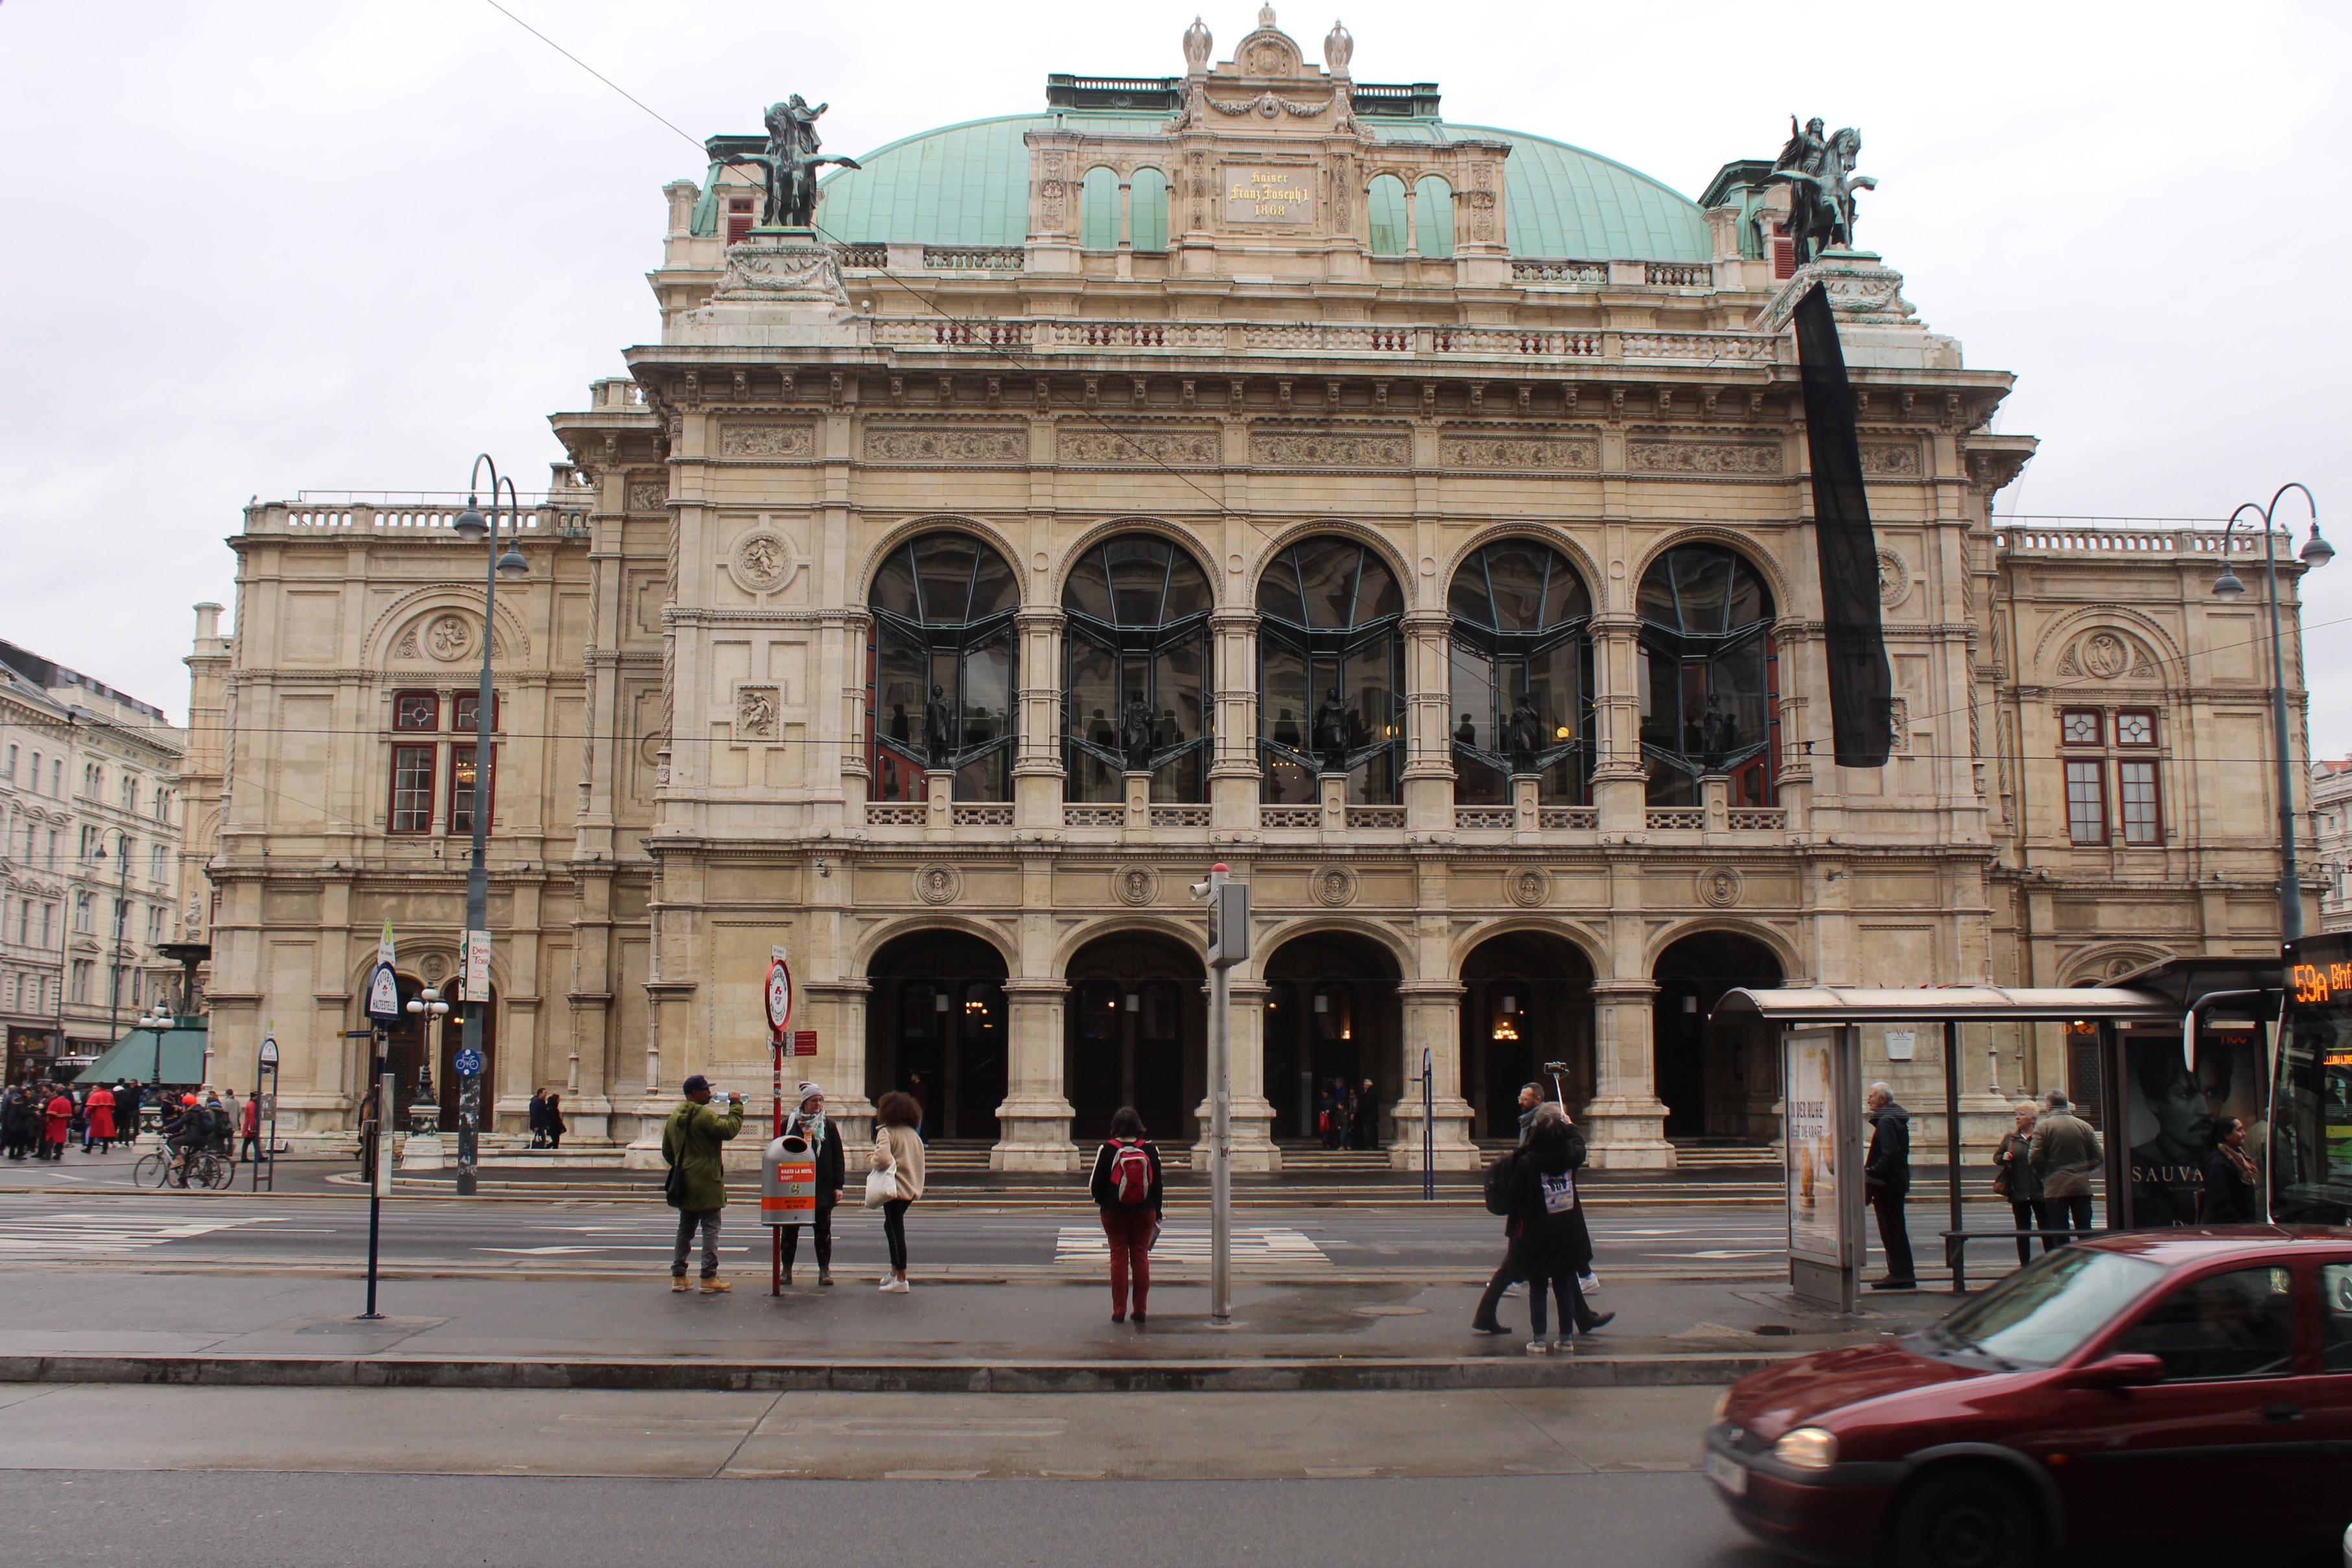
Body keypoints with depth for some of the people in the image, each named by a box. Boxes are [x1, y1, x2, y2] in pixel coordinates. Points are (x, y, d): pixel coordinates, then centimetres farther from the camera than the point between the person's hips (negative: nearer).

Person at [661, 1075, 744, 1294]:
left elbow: (667, 1151, 18)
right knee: (710, 1228, -4)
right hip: (706, 1183, -8)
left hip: (685, 1183, 8)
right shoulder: (704, 1115, -17)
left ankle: (678, 1276, 15)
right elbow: (729, 1129, -23)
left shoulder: (675, 1117, 12)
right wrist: (736, 1106, -11)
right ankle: (709, 1278, -5)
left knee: (685, 1229, 14)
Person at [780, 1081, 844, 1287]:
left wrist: (838, 1186, -1)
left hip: (822, 1187, 0)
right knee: (790, 1230, 7)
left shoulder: (829, 1125, 4)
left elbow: (838, 1158, 5)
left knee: (823, 1231, 3)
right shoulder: (789, 1124, 3)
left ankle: (824, 1271, 10)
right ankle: (786, 1270, 16)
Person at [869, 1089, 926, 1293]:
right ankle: (895, 1272, 30)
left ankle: (901, 1280, -2)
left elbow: (883, 1159, -26)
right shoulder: (913, 1134, 11)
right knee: (892, 1227, 23)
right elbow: (917, 1162, 13)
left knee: (895, 1231, -3)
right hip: (911, 1189, 8)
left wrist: (871, 1161, -7)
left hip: (895, 1189, -8)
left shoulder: (886, 1132, -12)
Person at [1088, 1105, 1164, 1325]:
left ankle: (1119, 1311, 6)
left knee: (1118, 1258, 5)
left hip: (1114, 1213, -1)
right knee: (1141, 1258, 7)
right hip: (1144, 1212, 1)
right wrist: (1157, 1213, 13)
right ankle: (1140, 1311, 9)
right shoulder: (1150, 1149, -3)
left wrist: (1100, 1200, 19)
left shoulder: (1107, 1149, -8)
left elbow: (1096, 1184, -3)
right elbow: (1157, 1183, 3)